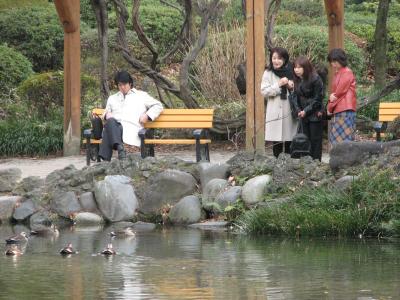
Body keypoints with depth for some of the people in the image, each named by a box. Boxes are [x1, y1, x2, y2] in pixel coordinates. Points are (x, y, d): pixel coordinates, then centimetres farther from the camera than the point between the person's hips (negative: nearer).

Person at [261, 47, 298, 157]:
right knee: (277, 143, -2)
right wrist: (279, 85, -12)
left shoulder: (291, 72, 6)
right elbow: (264, 91, -4)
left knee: (290, 142, 1)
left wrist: (292, 86, -11)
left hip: (289, 111, 1)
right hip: (275, 112, -1)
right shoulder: (268, 73, 4)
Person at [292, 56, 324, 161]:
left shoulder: (315, 79, -13)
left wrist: (306, 111, -15)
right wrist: (299, 111, -3)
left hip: (315, 115, -7)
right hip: (303, 116, 7)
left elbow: (318, 98, -13)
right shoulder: (297, 80, 7)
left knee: (315, 140, -4)